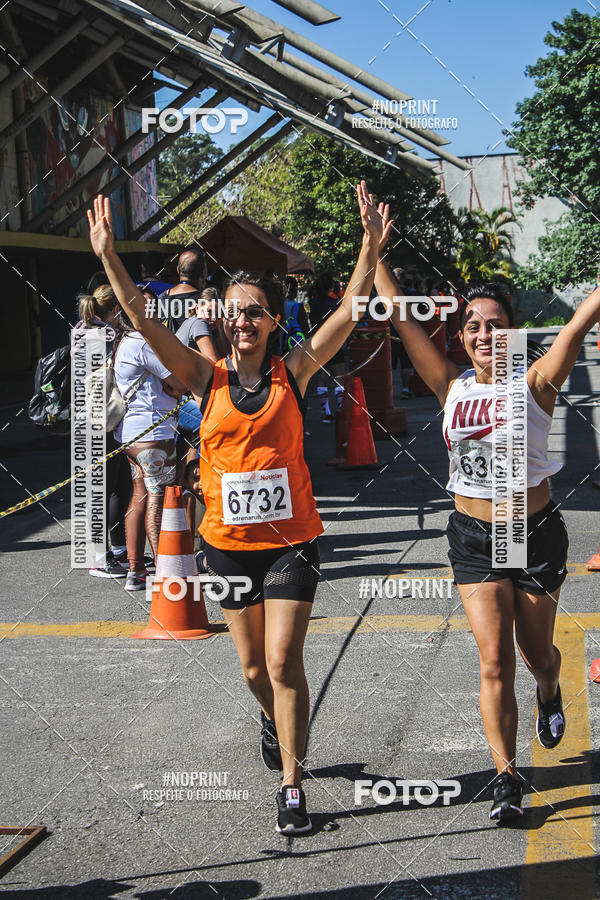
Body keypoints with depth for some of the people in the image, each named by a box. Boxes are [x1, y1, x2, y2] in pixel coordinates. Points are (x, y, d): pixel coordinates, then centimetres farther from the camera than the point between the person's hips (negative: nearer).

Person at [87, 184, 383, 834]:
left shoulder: (293, 373, -3)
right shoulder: (207, 379, -1)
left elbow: (349, 313, -10)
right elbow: (144, 322, -9)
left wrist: (371, 246, -20)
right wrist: (107, 255, -18)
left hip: (290, 540, -2)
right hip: (227, 542, 2)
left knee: (284, 662, -8)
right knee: (253, 665, 16)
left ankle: (291, 785, 5)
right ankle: (272, 719, 49)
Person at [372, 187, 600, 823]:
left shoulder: (536, 382, -8)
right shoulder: (451, 387, -3)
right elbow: (401, 318, -3)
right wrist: (374, 251, -6)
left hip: (536, 533, -1)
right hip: (473, 536, 1)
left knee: (537, 652, 14)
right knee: (493, 660, -3)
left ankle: (549, 694, 50)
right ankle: (506, 777, 9)